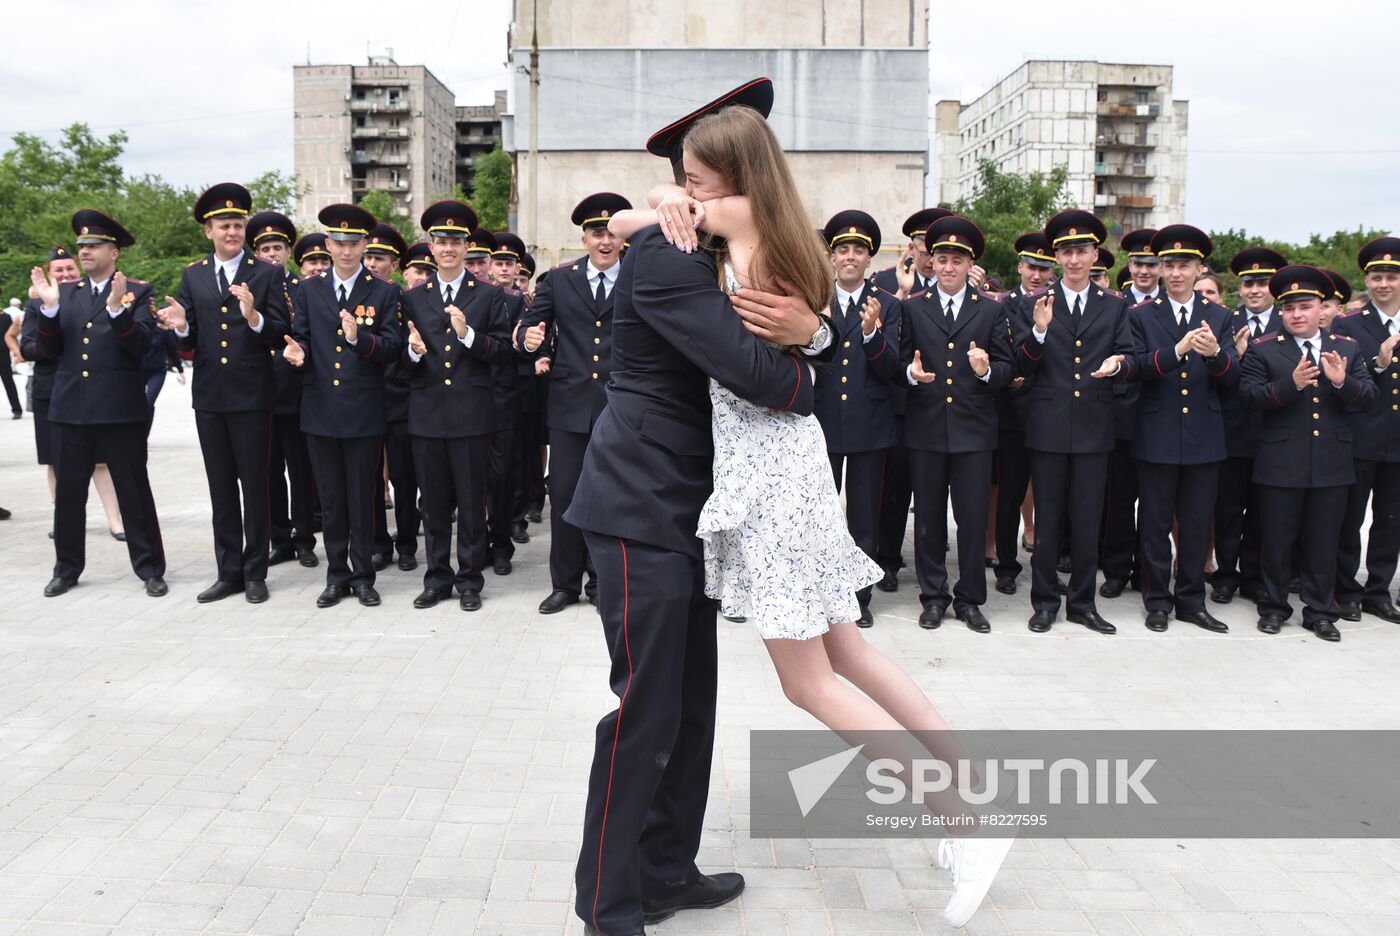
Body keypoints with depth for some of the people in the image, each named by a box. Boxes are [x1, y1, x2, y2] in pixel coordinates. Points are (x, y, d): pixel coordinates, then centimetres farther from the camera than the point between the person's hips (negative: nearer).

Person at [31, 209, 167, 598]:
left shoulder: (137, 291, 1)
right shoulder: (66, 292, 12)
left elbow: (141, 345, -12)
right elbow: (48, 350, 6)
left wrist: (116, 307, -24)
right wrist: (49, 307, -8)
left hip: (120, 408, -4)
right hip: (70, 407, 4)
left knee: (134, 491, 2)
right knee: (68, 492, 10)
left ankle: (150, 568, 10)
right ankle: (67, 568, 22)